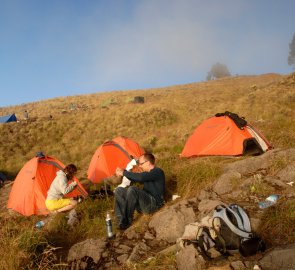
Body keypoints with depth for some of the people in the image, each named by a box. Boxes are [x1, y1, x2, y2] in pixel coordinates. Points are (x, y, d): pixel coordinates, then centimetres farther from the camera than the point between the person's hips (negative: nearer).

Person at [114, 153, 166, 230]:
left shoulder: (158, 171, -10)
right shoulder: (147, 173, 19)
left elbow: (140, 177, -26)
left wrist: (124, 173, -17)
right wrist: (122, 171, 11)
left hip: (154, 204, -9)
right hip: (144, 203, 9)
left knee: (132, 189, -33)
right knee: (119, 190, -1)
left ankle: (127, 221, -23)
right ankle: (121, 220, -17)